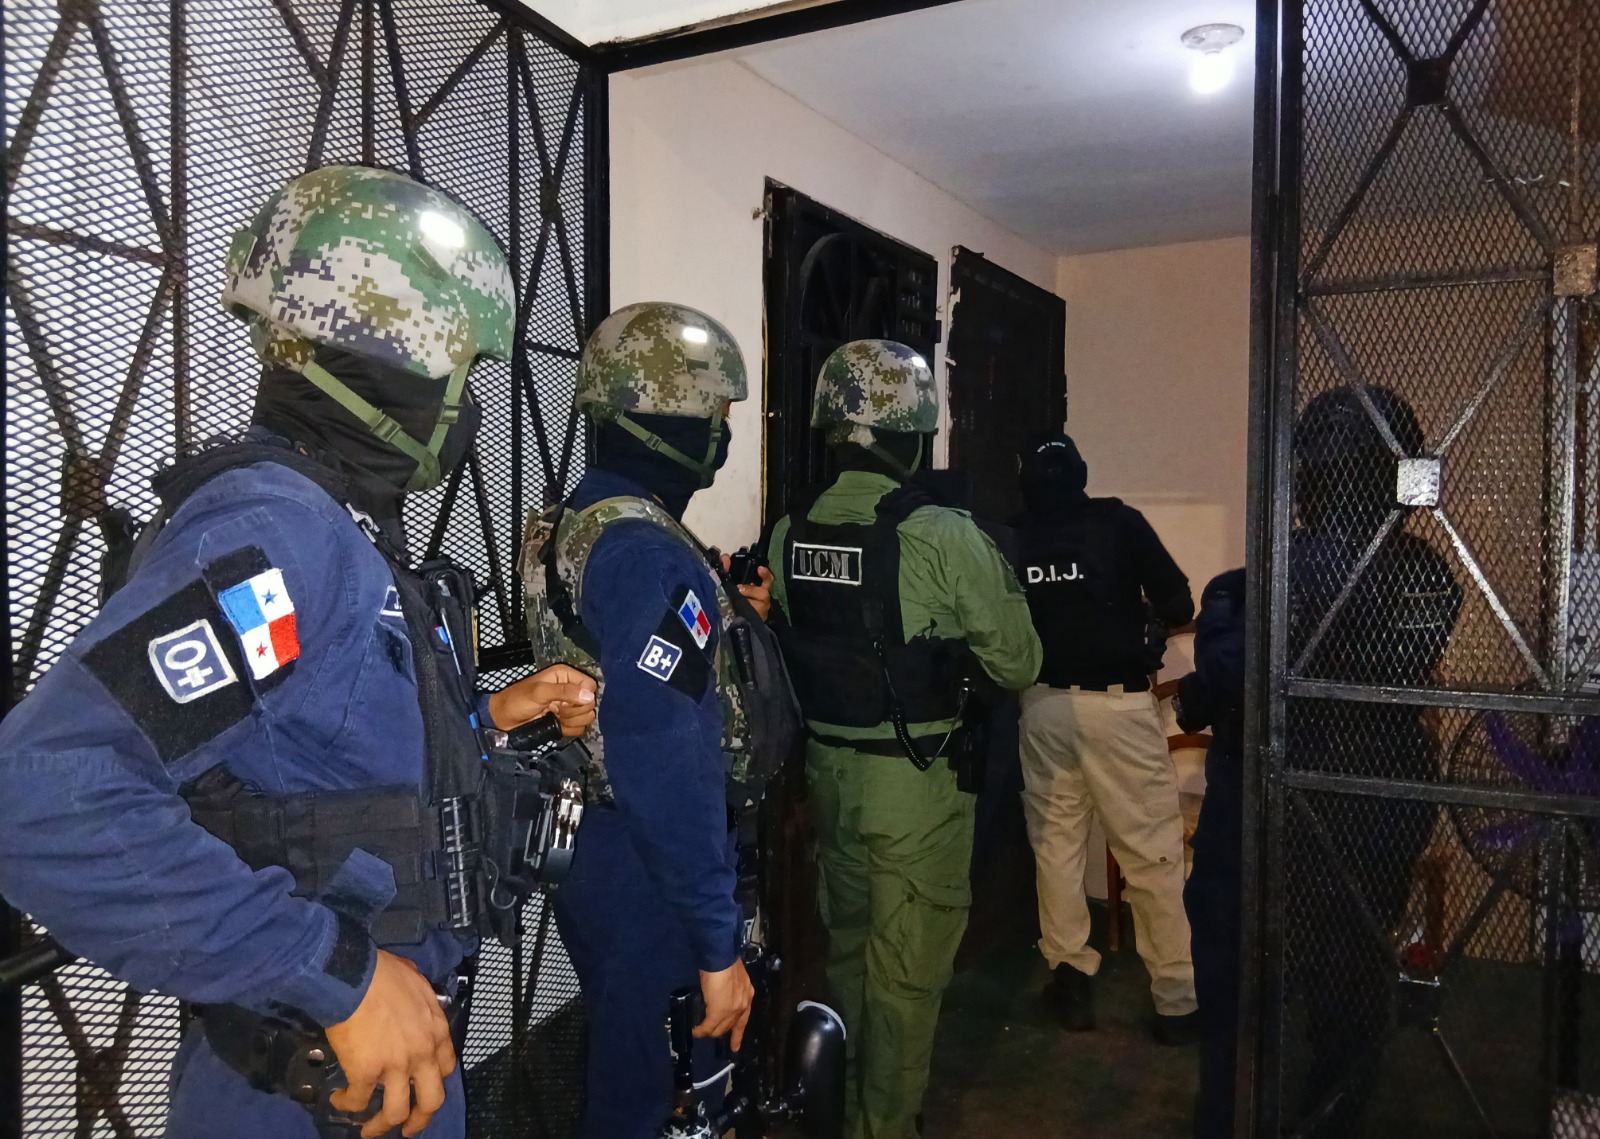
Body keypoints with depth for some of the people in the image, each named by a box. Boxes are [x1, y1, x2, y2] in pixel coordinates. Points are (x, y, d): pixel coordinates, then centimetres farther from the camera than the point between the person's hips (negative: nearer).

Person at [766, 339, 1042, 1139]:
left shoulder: (788, 534, -4)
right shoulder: (942, 535, -19)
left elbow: (786, 648, 6)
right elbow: (1018, 663, -10)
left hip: (828, 767, 6)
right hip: (915, 778, -6)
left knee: (848, 946, 24)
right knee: (906, 968, 10)